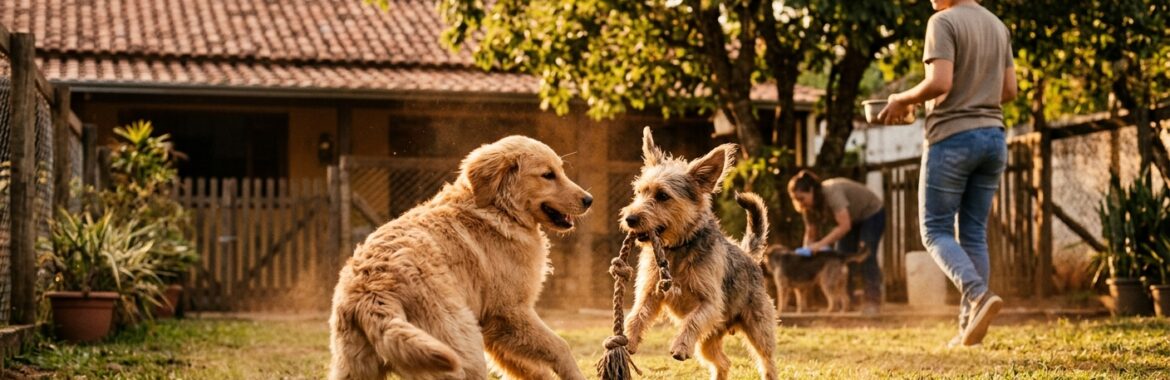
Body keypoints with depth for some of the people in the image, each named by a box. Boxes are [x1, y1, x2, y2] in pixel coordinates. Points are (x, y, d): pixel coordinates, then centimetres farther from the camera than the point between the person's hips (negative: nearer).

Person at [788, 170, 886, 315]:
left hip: (872, 214, -8)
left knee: (866, 257, -20)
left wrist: (821, 244, -45)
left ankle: (873, 301, -20)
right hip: (852, 220, 8)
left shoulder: (832, 192, -37)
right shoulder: (810, 206, -13)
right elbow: (811, 232, -10)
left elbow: (844, 226, -43)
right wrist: (806, 252, -26)